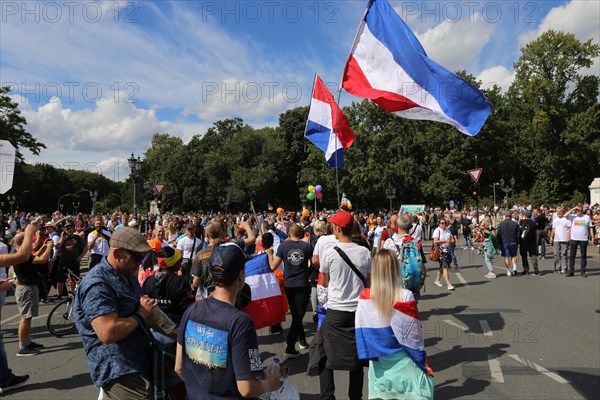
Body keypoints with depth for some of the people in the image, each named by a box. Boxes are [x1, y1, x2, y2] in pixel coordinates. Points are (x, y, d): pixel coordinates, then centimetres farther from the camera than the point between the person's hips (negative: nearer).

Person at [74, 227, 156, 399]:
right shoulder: (97, 284, -21)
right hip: (117, 371, -9)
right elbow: (108, 333, -31)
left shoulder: (128, 275, 11)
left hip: (140, 361, 10)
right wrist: (141, 314, -18)